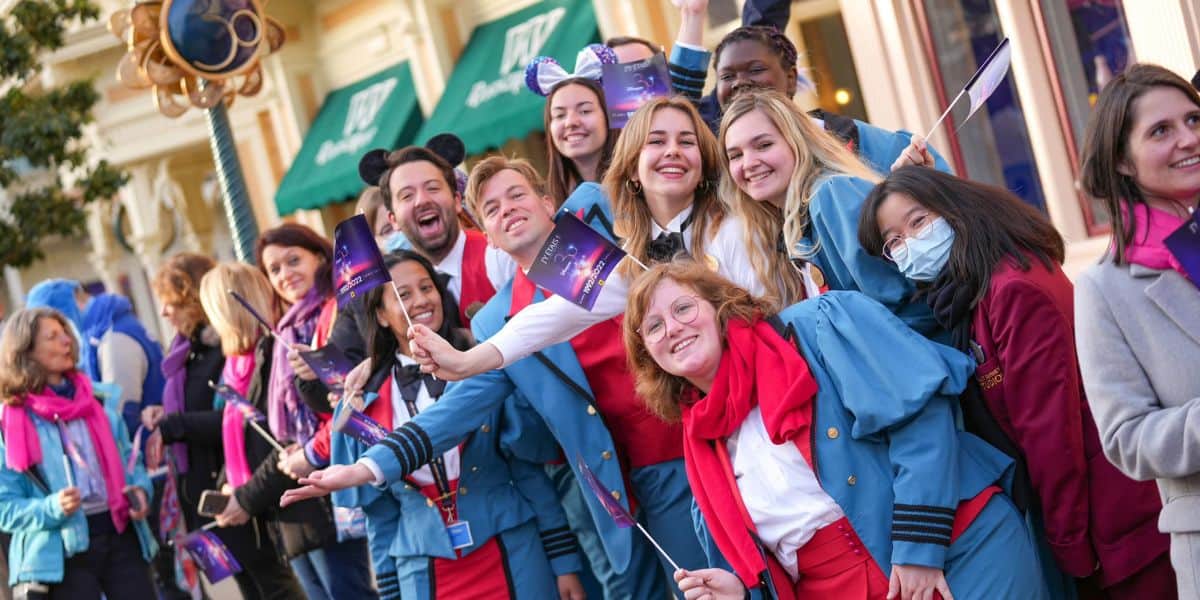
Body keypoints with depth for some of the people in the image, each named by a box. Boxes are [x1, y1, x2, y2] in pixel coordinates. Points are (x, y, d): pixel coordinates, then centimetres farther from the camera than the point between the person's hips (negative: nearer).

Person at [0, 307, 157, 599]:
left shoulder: (98, 400, 10)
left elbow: (128, 460, 19)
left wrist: (140, 488, -2)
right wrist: (53, 508, -23)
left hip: (119, 534, 5)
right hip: (63, 552, -4)